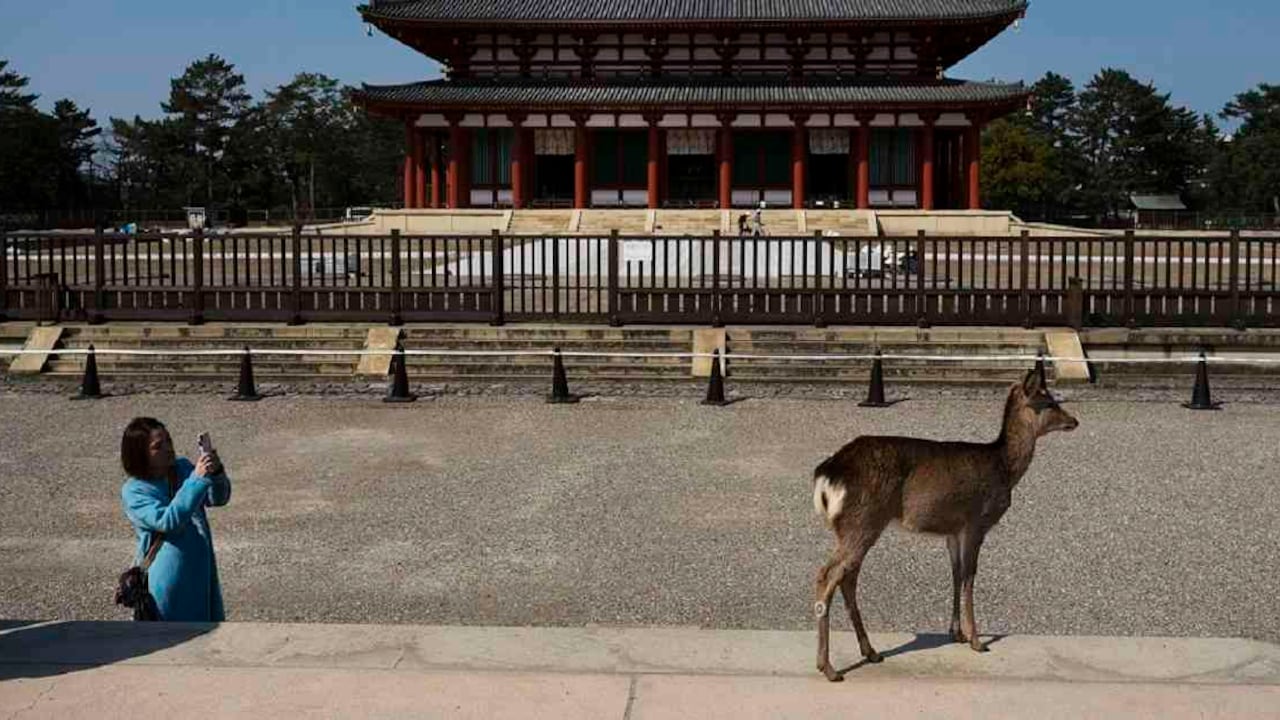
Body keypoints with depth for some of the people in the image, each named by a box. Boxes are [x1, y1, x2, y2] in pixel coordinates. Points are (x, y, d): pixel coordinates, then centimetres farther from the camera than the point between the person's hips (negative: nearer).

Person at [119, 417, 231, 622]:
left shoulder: (183, 468, 1)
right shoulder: (133, 491, -15)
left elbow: (218, 498, -1)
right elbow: (168, 521, -28)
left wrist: (216, 473, -22)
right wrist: (197, 479, -33)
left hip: (201, 572, 5)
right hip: (168, 580, -5)